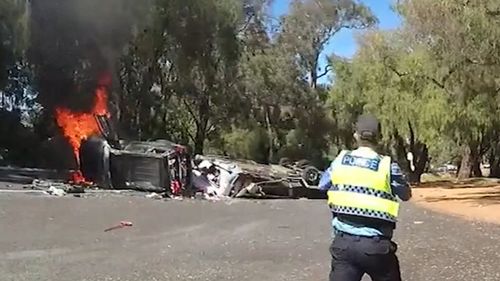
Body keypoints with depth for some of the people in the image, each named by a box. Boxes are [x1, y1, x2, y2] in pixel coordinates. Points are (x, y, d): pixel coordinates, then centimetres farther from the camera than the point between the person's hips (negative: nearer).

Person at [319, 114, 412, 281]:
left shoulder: (340, 160, 2)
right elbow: (406, 195, 10)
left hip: (343, 242, 2)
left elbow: (323, 185, 19)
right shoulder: (388, 166, -6)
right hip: (377, 245, -2)